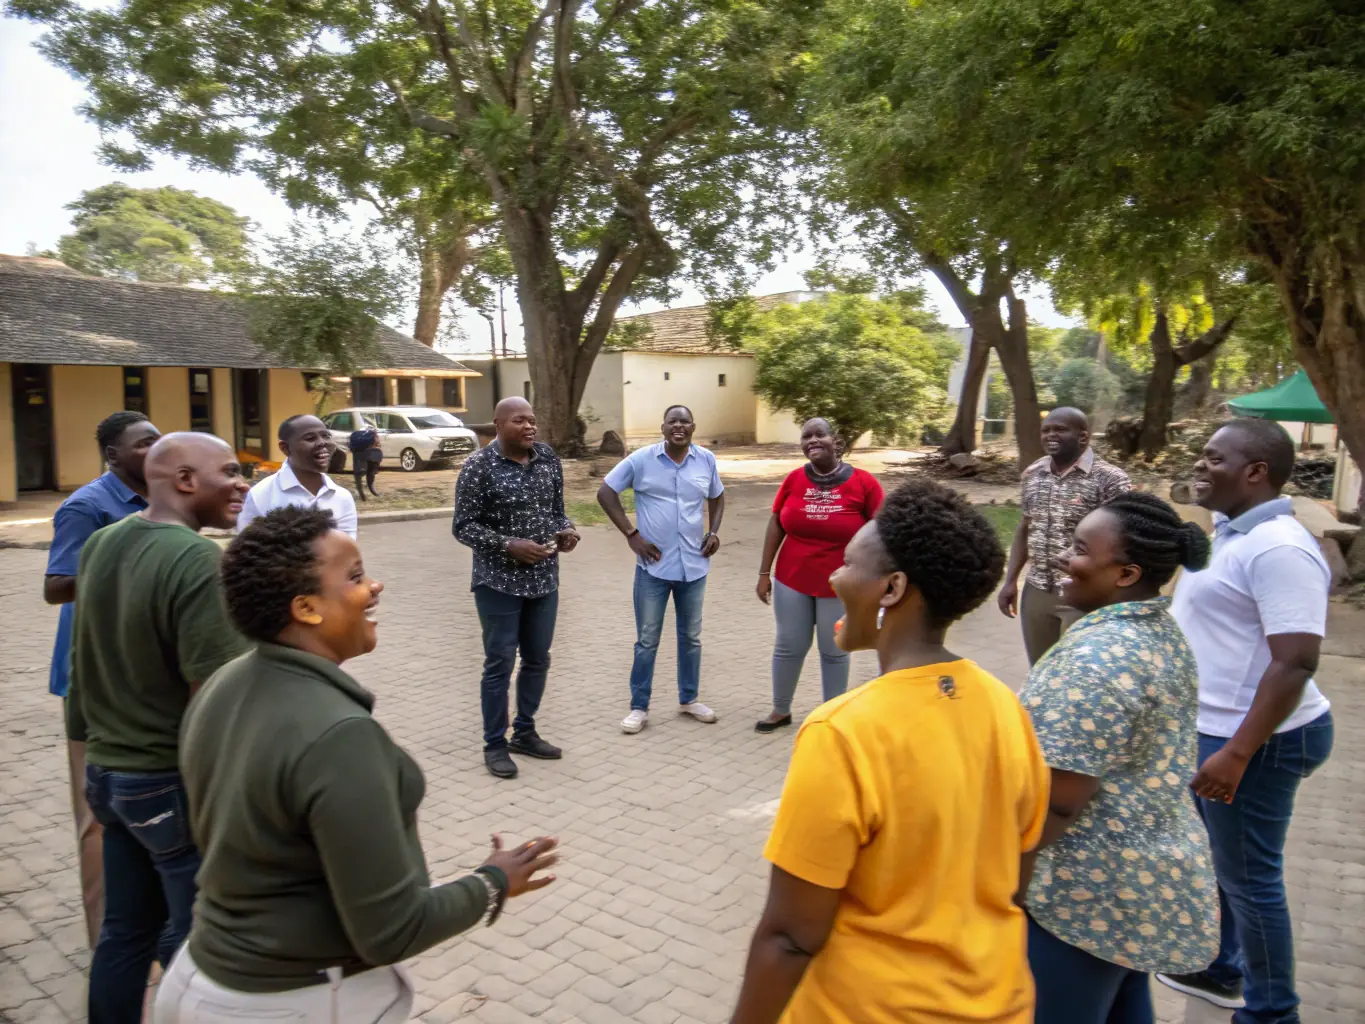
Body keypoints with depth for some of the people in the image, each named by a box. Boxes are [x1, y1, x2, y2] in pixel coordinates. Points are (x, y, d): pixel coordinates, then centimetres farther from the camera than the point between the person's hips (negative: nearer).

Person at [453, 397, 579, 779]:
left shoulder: (548, 458, 3)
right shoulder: (479, 465, -12)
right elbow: (463, 526, -12)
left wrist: (565, 529, -9)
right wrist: (509, 545, -22)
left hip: (544, 579, 5)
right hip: (499, 582, -5)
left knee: (538, 660, 15)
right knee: (500, 664, 3)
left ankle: (525, 732, 33)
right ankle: (495, 744, 19)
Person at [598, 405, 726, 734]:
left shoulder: (707, 460, 1)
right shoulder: (641, 459, -8)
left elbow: (717, 498, 18)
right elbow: (605, 493, -4)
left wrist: (714, 531, 2)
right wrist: (631, 534, -10)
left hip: (694, 565, 3)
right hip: (654, 566, -3)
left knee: (691, 636, 15)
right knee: (647, 640, 5)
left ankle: (688, 699, 31)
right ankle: (639, 707, 18)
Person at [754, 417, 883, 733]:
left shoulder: (864, 482, -13)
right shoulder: (794, 479, -5)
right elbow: (776, 525, 2)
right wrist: (764, 572, 2)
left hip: (840, 586, -2)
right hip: (792, 581, 2)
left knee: (834, 652, 12)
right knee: (788, 647, 14)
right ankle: (780, 710, 33)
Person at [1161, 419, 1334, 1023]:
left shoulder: (1277, 547, -23)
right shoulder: (1232, 532, 9)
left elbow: (1296, 662, -27)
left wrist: (1236, 754, -27)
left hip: (1251, 739, -10)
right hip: (1211, 727, 10)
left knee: (1248, 877, 5)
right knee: (1216, 859, 23)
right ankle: (1221, 970, 42)